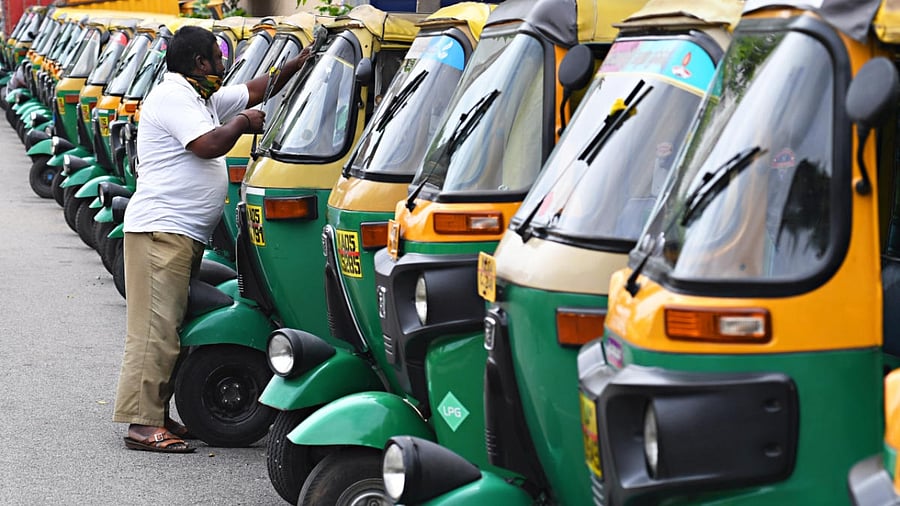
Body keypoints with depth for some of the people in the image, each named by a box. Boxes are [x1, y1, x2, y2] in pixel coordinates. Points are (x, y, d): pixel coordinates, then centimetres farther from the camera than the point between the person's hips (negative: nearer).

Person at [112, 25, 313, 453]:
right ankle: (143, 424, -15)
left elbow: (254, 91, 29)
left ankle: (158, 415, 15)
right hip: (161, 229, -11)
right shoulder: (172, 96, -10)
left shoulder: (201, 98, 21)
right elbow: (209, 145, -20)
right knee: (156, 328, -13)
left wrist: (296, 65, 23)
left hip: (186, 235, 11)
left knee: (171, 328, 11)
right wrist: (242, 123, -4)